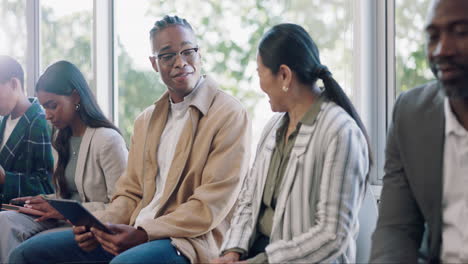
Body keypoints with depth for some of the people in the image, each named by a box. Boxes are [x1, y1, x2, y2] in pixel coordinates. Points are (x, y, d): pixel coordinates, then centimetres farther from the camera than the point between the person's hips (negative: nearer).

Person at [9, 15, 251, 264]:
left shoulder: (229, 114, -4)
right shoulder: (146, 121, 19)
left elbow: (212, 205, -12)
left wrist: (143, 234, -19)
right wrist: (98, 224, -3)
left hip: (187, 241, -7)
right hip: (134, 233, 7)